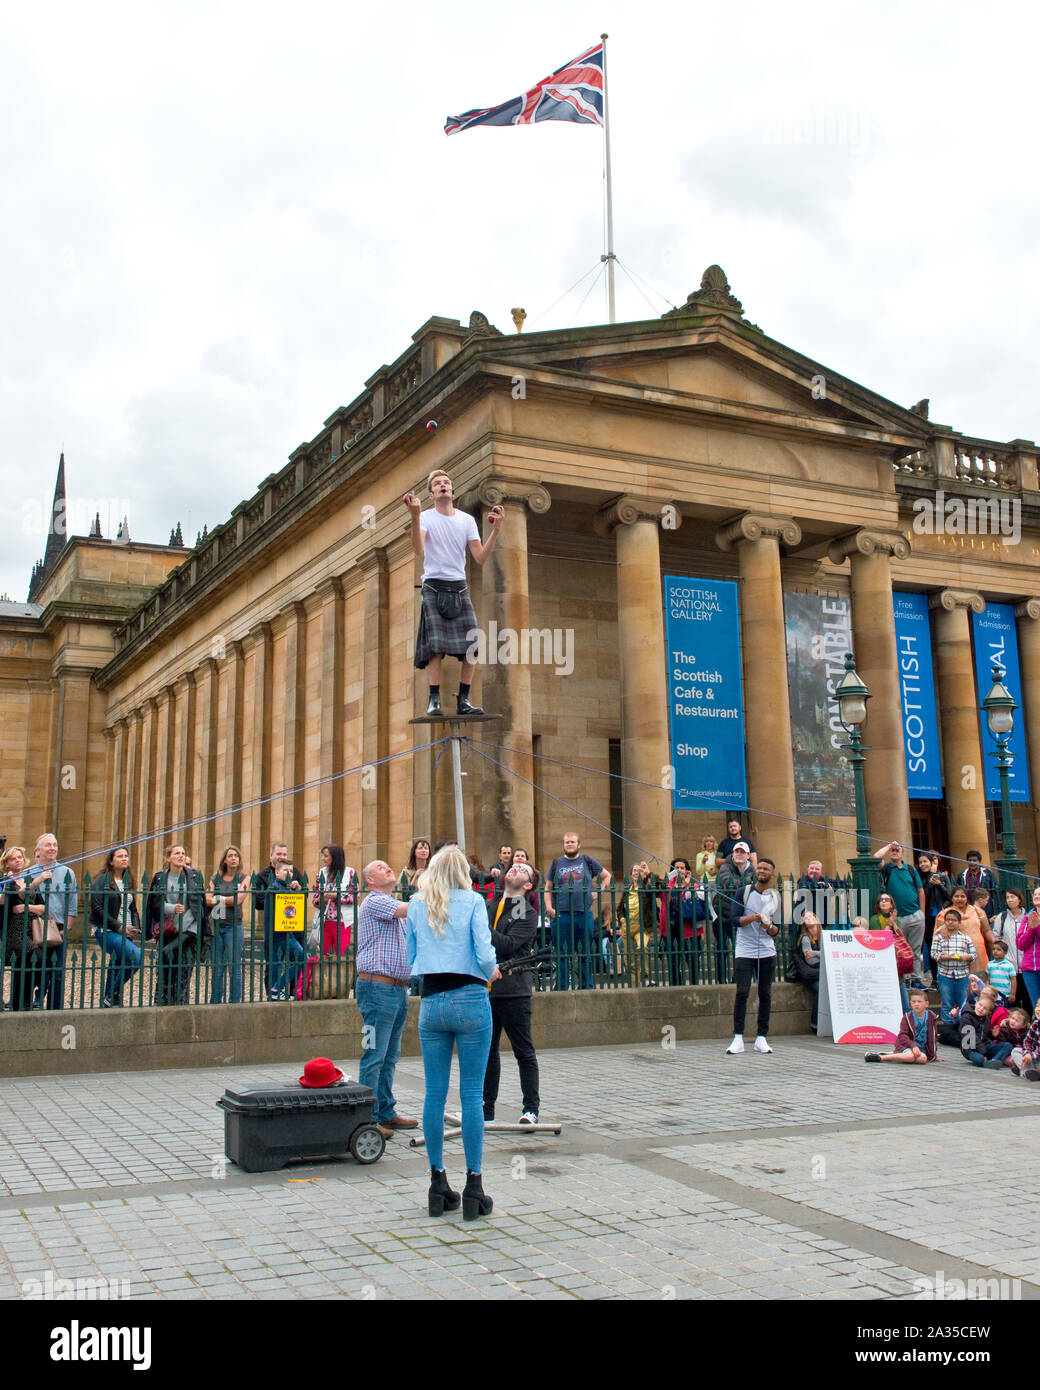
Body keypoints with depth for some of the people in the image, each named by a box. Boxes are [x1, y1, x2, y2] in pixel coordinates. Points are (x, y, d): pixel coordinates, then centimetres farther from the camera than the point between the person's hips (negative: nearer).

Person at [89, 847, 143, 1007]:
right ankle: (113, 994, -10)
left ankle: (107, 1003, 17)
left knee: (116, 968, 7)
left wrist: (135, 928, 4)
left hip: (127, 933, 7)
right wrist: (119, 927, -14)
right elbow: (97, 909, -11)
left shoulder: (128, 881, 17)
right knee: (137, 956, -23)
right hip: (107, 931, -7)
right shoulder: (101, 881, -4)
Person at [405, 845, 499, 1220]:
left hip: (431, 1003, 3)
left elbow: (411, 959, 14)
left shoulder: (416, 906, 9)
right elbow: (485, 955, -9)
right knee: (472, 1094, 1)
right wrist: (492, 973, 12)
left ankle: (438, 1183, 14)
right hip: (470, 1000, -3)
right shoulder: (472, 902, -2)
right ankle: (473, 1185, 4)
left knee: (434, 1094, 8)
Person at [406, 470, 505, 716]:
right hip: (434, 587, -3)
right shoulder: (426, 517, 0)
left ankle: (463, 701, 3)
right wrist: (415, 517, -30)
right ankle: (434, 700, -6)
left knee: (472, 645, -5)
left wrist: (496, 530, -7)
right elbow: (419, 551, -18)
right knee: (436, 645, -12)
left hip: (460, 588, 4)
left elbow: (480, 558, 4)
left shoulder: (467, 519, 10)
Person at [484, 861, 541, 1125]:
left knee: (524, 1052, 2)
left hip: (513, 991, -5)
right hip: (485, 988, 6)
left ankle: (531, 1109, 8)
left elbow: (507, 944, -18)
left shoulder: (528, 915, -4)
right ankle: (486, 1108, 21)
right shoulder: (490, 906, 13)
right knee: (487, 1051, 11)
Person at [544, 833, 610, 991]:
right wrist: (549, 907, -4)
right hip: (561, 914, 0)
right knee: (562, 954, 1)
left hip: (585, 913, 1)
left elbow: (606, 876, 18)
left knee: (586, 953, 6)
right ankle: (561, 987, 6)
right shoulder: (557, 863, 11)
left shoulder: (588, 861, 11)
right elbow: (548, 887, 10)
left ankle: (587, 987, 14)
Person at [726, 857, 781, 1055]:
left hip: (767, 952, 3)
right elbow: (735, 920, -4)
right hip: (744, 951, -3)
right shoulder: (744, 891, 2)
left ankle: (761, 1038, 10)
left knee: (765, 994, 3)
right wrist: (751, 918, -21)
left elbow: (777, 930, 10)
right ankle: (738, 1038, -3)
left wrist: (769, 926, -12)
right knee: (742, 993, -8)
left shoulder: (776, 897, 9)